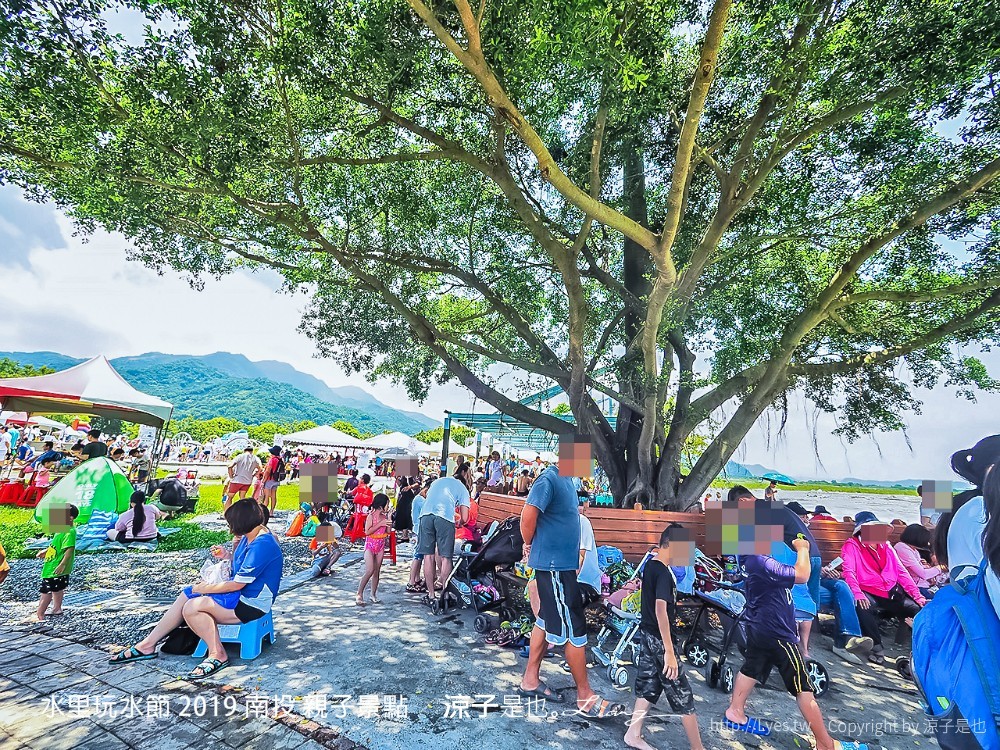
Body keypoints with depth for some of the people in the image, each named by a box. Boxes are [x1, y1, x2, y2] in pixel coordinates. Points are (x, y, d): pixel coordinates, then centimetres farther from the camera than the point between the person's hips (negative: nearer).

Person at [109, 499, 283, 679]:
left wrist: (204, 588, -11)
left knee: (191, 608, -19)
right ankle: (147, 645, 17)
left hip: (251, 603, -11)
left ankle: (217, 655, -7)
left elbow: (237, 584, -23)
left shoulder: (262, 545, -28)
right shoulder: (250, 536, 4)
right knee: (186, 595, 7)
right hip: (241, 593, 11)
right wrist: (227, 555, 3)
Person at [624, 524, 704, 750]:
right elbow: (661, 610, -30)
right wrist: (669, 651, -30)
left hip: (646, 634, 9)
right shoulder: (664, 573, -23)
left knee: (648, 686, 18)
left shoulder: (649, 566, 4)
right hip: (659, 639, -9)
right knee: (682, 695, 6)